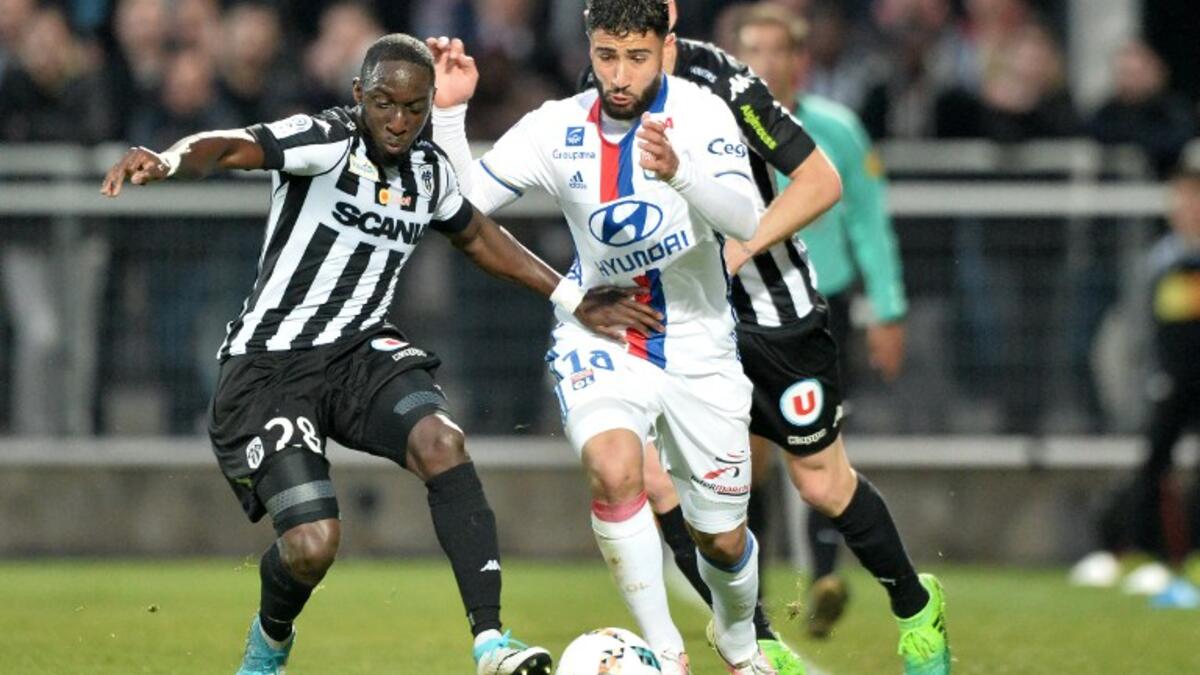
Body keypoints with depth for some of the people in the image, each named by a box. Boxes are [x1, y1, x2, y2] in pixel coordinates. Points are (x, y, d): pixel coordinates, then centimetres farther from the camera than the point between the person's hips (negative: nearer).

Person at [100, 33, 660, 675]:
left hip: (361, 354, 5)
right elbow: (229, 147, -34)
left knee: (441, 441, -26)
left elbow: (477, 235, 27)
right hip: (269, 367, -5)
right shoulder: (323, 142, -15)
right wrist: (172, 160, -57)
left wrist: (572, 299, 27)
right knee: (312, 544, -18)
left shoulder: (428, 171, 5)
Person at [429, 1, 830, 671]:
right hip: (601, 339, 0)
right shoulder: (557, 128, -7)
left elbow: (746, 219, -30)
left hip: (700, 348, 0)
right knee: (615, 468, -31)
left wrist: (679, 172, -48)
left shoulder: (700, 113, -15)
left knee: (722, 539, 9)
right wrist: (449, 112, -19)